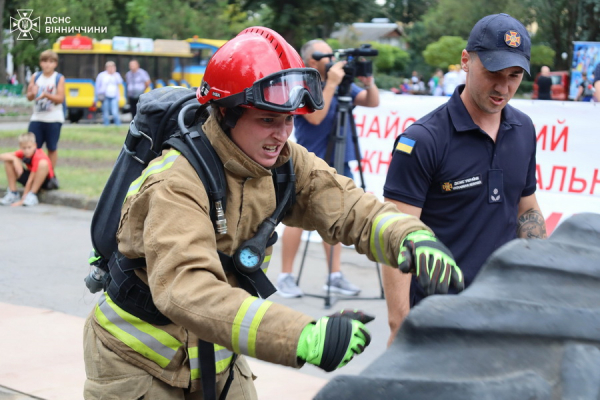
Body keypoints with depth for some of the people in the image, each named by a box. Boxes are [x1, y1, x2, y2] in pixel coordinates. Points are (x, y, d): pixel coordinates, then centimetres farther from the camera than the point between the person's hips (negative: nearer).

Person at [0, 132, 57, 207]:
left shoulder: (38, 157, -29)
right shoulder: (22, 153, -10)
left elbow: (30, 179, -30)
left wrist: (23, 199, -29)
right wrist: (14, 159, -32)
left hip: (45, 181, -6)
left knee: (43, 163, -39)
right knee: (8, 160, -9)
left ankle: (32, 196, -25)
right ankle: (12, 194, -7)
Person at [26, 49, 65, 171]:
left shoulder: (59, 78, -3)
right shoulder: (35, 77, 5)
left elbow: (60, 98, -11)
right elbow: (29, 97, 3)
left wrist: (46, 94, -26)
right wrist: (32, 93, -21)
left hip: (54, 119, -2)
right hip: (37, 118, 2)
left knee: (52, 148, 6)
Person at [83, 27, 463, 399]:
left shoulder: (283, 162, -10)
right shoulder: (178, 182, -30)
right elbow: (186, 288, -44)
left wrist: (412, 236, -38)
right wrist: (304, 336, -54)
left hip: (215, 358, 6)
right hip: (137, 365, -5)